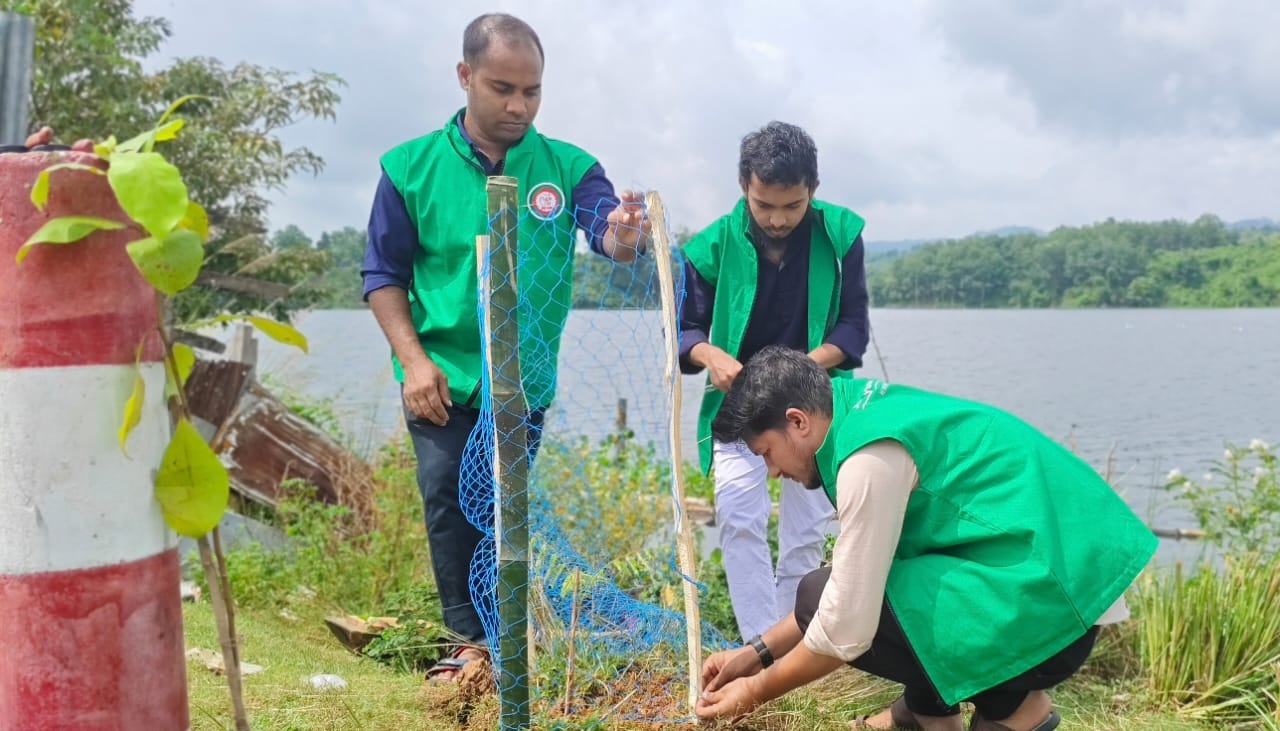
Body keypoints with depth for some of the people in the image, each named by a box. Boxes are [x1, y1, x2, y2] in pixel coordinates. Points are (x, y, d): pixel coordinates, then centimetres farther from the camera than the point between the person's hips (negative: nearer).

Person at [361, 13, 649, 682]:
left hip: (526, 381, 1)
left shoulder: (568, 168, -5)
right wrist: (413, 360, -13)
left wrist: (625, 237, -46)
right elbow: (384, 275, -3)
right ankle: (471, 639, 16)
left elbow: (609, 234, -21)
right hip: (443, 379, -1)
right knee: (451, 507, 2)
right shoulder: (412, 168, -7)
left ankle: (499, 637, 27)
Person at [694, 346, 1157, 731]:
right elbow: (851, 580, 19)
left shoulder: (871, 456, -19)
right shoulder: (867, 412, 11)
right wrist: (758, 653, 18)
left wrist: (756, 691, -1)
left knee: (819, 597, -14)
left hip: (1048, 600, -10)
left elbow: (845, 628, -17)